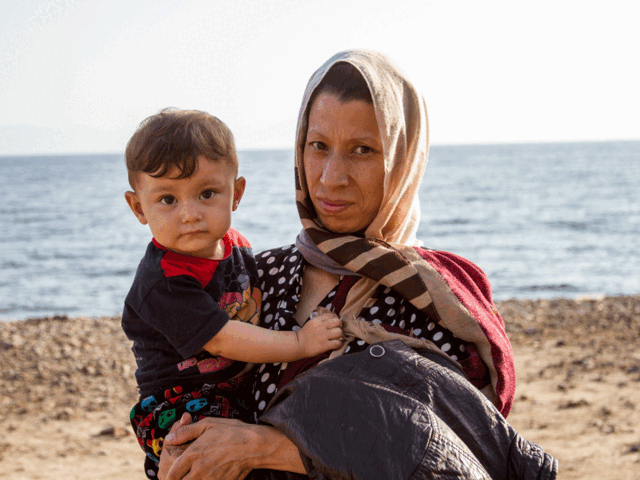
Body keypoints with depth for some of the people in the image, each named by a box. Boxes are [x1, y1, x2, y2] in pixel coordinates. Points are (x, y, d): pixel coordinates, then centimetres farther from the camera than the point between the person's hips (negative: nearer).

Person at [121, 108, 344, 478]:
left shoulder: (234, 246, 3)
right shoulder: (162, 282, -22)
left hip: (241, 393, 9)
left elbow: (257, 302, 22)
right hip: (179, 414, -9)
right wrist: (300, 343, -24)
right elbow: (223, 339, -26)